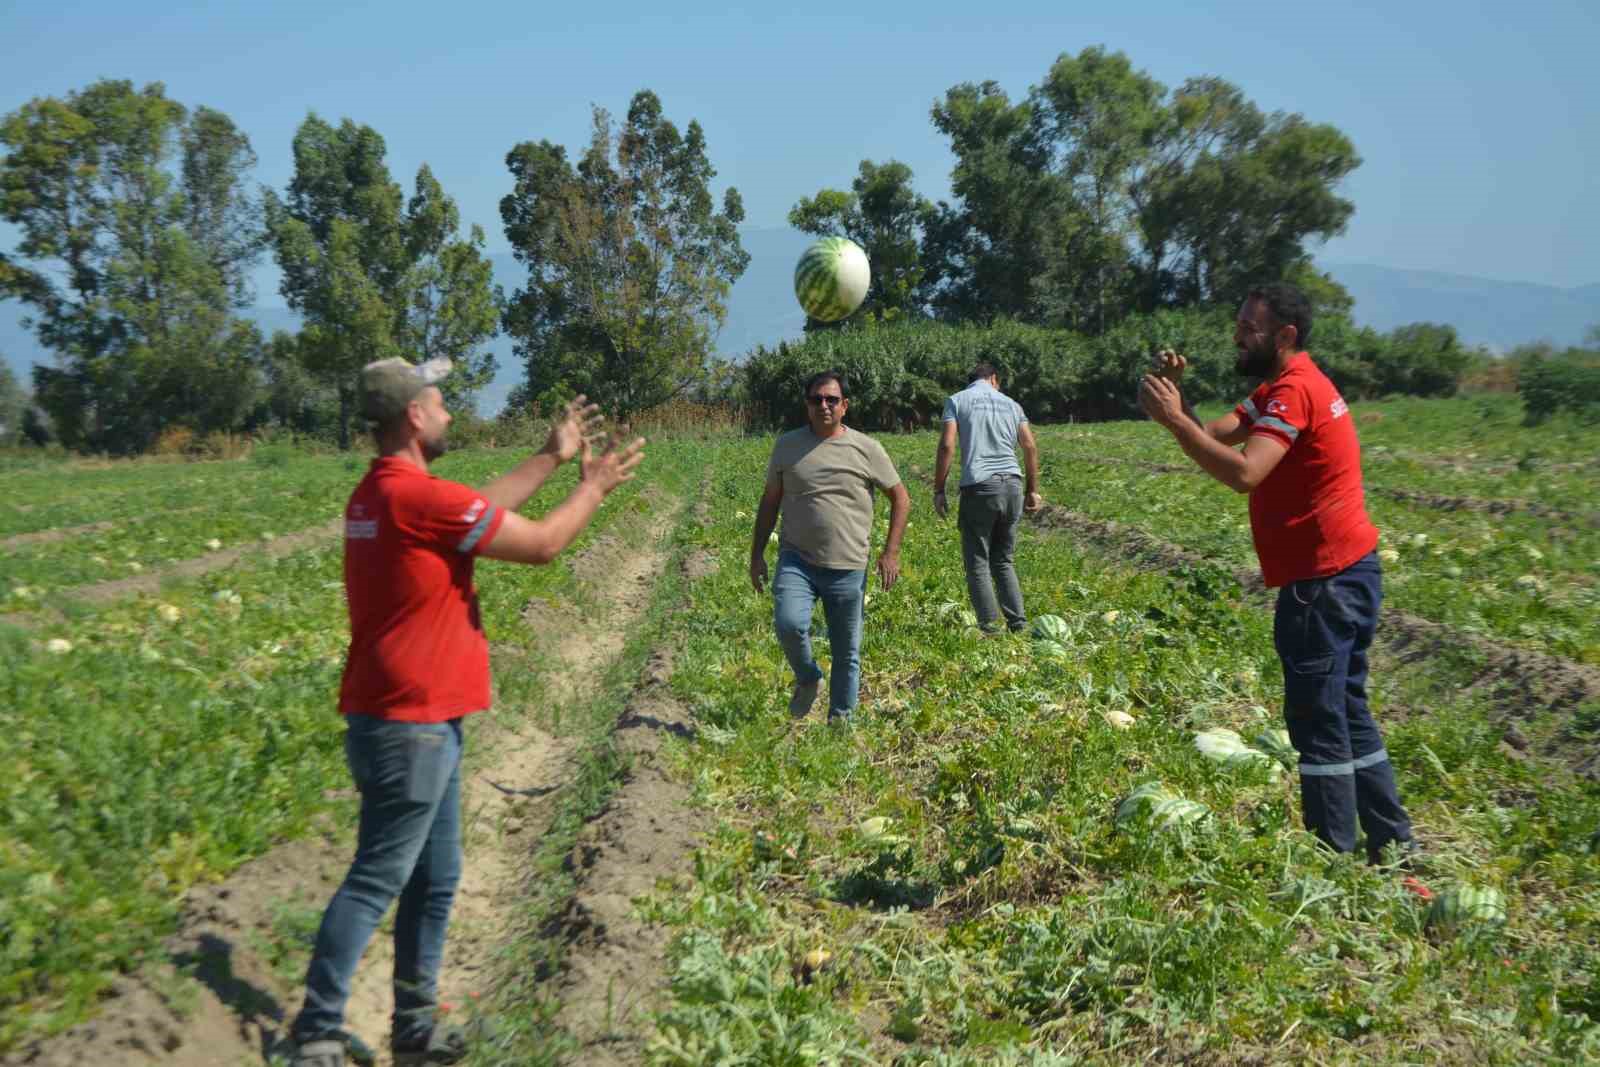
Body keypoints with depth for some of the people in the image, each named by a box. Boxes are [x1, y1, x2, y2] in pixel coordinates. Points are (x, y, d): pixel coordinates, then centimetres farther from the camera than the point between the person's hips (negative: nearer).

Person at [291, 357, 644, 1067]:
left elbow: (480, 507, 21)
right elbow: (543, 543, -11)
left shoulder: (377, 495, 9)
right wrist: (596, 483, 5)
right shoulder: (422, 498, -20)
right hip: (410, 726, -10)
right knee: (376, 883, -3)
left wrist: (551, 459, 23)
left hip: (417, 721, 10)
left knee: (434, 881, 15)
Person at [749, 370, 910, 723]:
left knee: (847, 652, 7)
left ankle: (840, 721, 25)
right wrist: (756, 554, 11)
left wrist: (891, 552, 1)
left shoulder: (866, 449, 1)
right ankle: (807, 679, 6)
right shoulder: (787, 445, 6)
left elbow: (900, 498, 8)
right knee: (789, 624, -24)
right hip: (797, 560, 0)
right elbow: (769, 502, 14)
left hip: (848, 568, 0)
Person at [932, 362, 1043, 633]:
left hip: (979, 487, -4)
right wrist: (1033, 490, 16)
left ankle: (990, 627, -3)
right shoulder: (1011, 404, 16)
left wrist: (938, 490, -2)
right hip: (1012, 485, 4)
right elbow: (1030, 447, 10)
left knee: (977, 563, 3)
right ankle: (1017, 623, 7)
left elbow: (947, 446, -5)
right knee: (1004, 560, 15)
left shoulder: (957, 401, 6)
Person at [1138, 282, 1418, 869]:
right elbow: (1216, 434, 8)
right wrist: (1177, 402, -9)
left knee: (1318, 722, -4)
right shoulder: (1282, 388, 17)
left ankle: (1334, 858, 2)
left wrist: (1172, 418, -27)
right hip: (1343, 575, 11)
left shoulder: (1294, 391, -17)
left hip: (1323, 583, -11)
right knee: (1346, 714, 16)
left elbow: (1243, 473, -30)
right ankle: (1394, 848, 24)